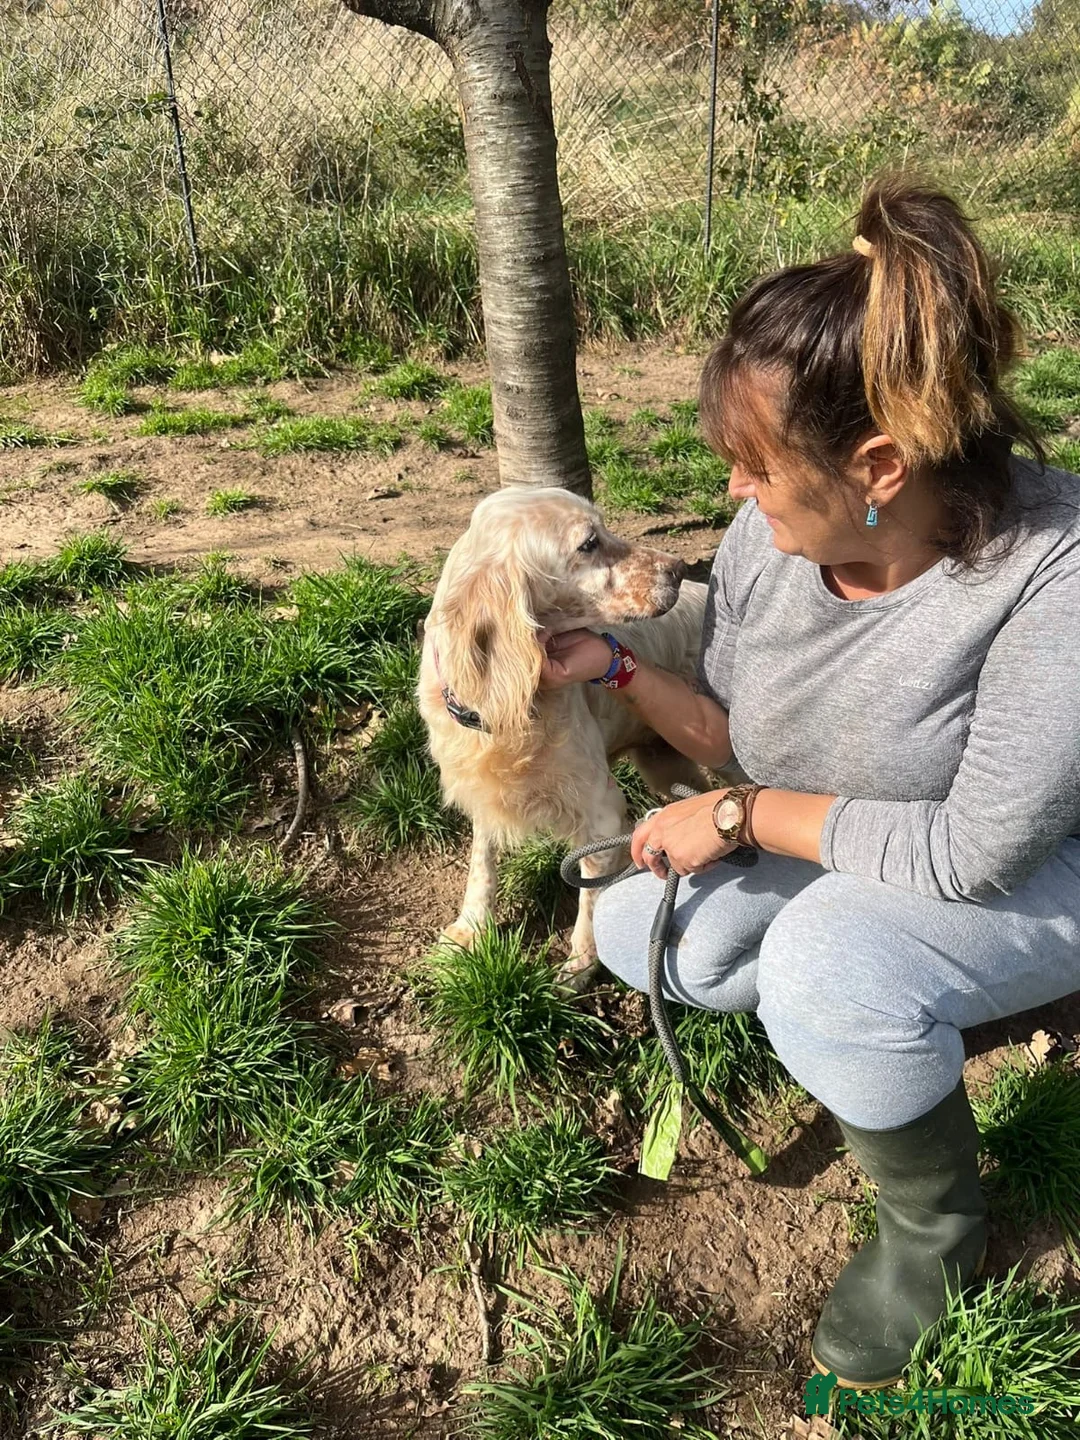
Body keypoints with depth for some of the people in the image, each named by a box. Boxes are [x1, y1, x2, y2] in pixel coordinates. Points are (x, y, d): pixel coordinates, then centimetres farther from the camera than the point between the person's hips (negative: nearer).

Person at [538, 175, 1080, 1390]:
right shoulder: (765, 541, -15)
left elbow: (977, 849, -32)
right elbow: (731, 734, -1)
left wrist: (745, 816, -25)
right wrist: (613, 666, -18)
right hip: (838, 848, 7)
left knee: (829, 960, -34)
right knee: (632, 935, -1)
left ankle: (935, 1230, -3)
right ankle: (892, 1013, 14)